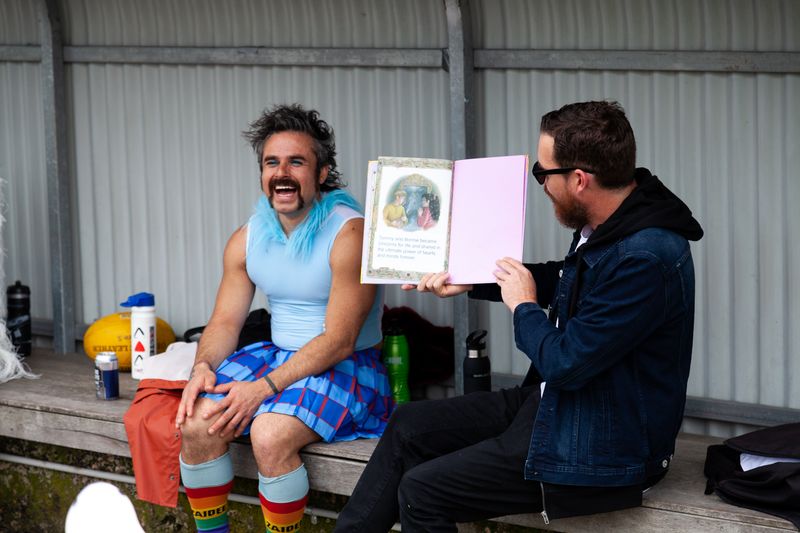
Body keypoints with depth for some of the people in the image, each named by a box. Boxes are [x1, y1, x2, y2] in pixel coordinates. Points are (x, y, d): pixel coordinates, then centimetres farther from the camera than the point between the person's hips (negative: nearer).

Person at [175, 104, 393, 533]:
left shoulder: (349, 234, -16)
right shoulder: (247, 239, 5)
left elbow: (338, 341, -19)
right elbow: (225, 320, 8)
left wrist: (265, 387, -26)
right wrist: (203, 366, -15)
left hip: (347, 368, -6)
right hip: (277, 354, 6)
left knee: (269, 434, -32)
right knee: (196, 423, -17)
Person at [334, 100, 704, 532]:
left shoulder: (645, 261, -31)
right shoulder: (606, 227, -1)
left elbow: (565, 364, -28)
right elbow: (561, 278, 22)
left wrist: (523, 308, -10)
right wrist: (468, 281, 21)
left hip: (598, 448, -10)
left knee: (420, 491, -11)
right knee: (408, 426, 12)